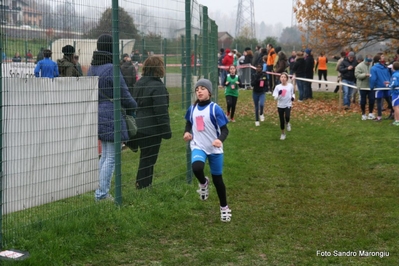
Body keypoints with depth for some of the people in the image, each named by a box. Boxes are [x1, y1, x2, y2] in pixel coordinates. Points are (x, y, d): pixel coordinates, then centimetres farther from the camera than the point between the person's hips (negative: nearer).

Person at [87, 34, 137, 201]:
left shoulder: (91, 69, 9)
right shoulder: (111, 69, -16)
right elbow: (124, 96, -11)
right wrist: (134, 106, 7)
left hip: (97, 114, 9)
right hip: (111, 115, -9)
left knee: (105, 154, 19)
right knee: (111, 157, -1)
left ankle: (101, 191, 23)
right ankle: (102, 194, 2)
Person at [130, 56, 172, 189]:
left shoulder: (138, 83, 9)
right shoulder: (158, 86, -18)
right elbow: (161, 112, -18)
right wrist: (166, 131, -11)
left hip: (138, 127, 8)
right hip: (151, 130, -8)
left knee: (145, 158, 18)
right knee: (149, 159, 1)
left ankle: (141, 185, 25)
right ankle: (143, 186, 7)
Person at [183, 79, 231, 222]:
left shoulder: (215, 109, -12)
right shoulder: (192, 108, 1)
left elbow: (225, 130, -11)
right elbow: (189, 123, 19)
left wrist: (220, 140, -32)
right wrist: (187, 132, -4)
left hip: (215, 148, -2)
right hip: (198, 147, 2)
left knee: (217, 179, 8)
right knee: (196, 167, -31)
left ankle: (224, 207, 29)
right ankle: (203, 183, 5)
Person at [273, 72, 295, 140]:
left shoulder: (290, 86, -4)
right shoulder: (278, 87, -5)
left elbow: (293, 93, 13)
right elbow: (275, 98, -7)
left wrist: (293, 97, -8)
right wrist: (278, 94, -28)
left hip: (288, 105, -1)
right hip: (280, 105, 1)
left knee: (287, 116, -26)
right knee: (281, 120, 8)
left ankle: (287, 123, 10)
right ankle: (283, 133, 29)